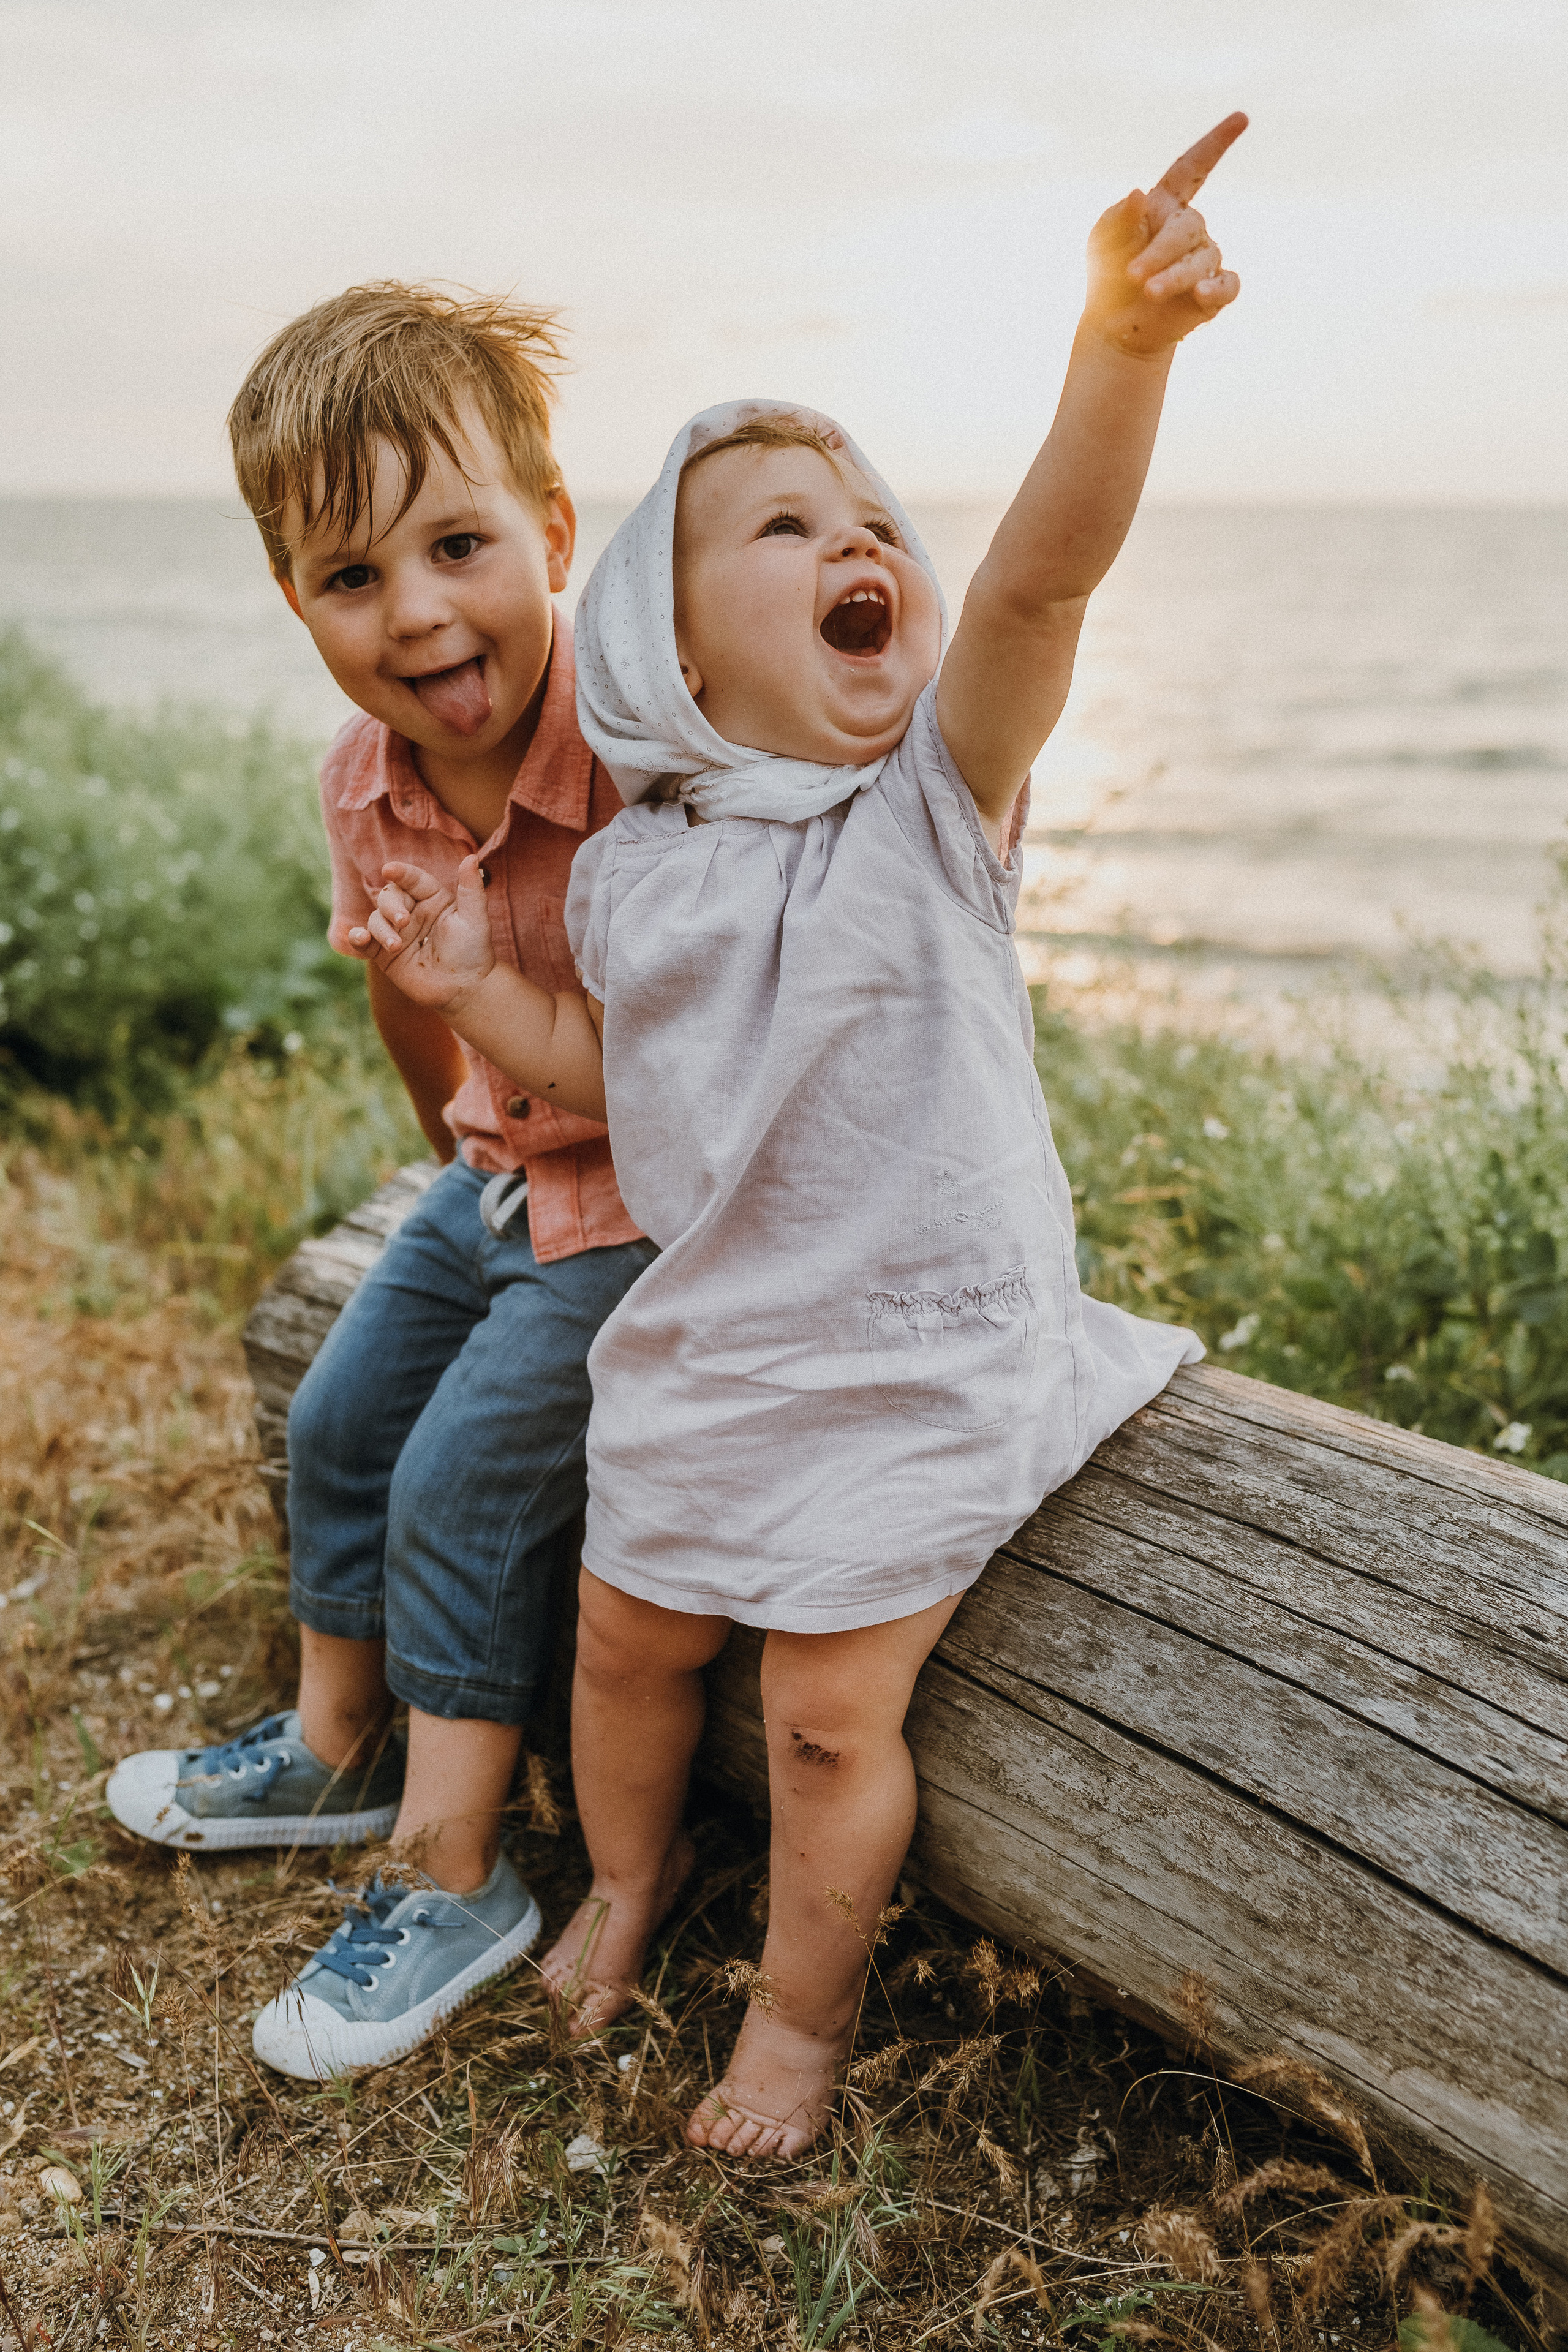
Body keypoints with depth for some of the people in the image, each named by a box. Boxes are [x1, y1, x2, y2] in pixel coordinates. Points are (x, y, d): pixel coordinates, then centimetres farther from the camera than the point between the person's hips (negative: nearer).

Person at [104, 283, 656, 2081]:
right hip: (504, 1177, 7)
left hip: (656, 1202, -7)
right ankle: (335, 1751, 41)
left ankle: (454, 1884, 13)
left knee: (460, 1492, -8)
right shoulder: (366, 786, -8)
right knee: (340, 1427, 15)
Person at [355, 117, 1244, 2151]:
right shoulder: (635, 871, -2)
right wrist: (476, 987, -4)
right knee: (624, 1636, 20)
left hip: (921, 1370, -4)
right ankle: (629, 1870, 53)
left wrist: (1124, 339, -44)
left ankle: (804, 2003, 33)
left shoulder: (939, 790, -13)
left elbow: (1044, 569, -30)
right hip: (705, 1352, 5)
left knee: (833, 1712, 3)